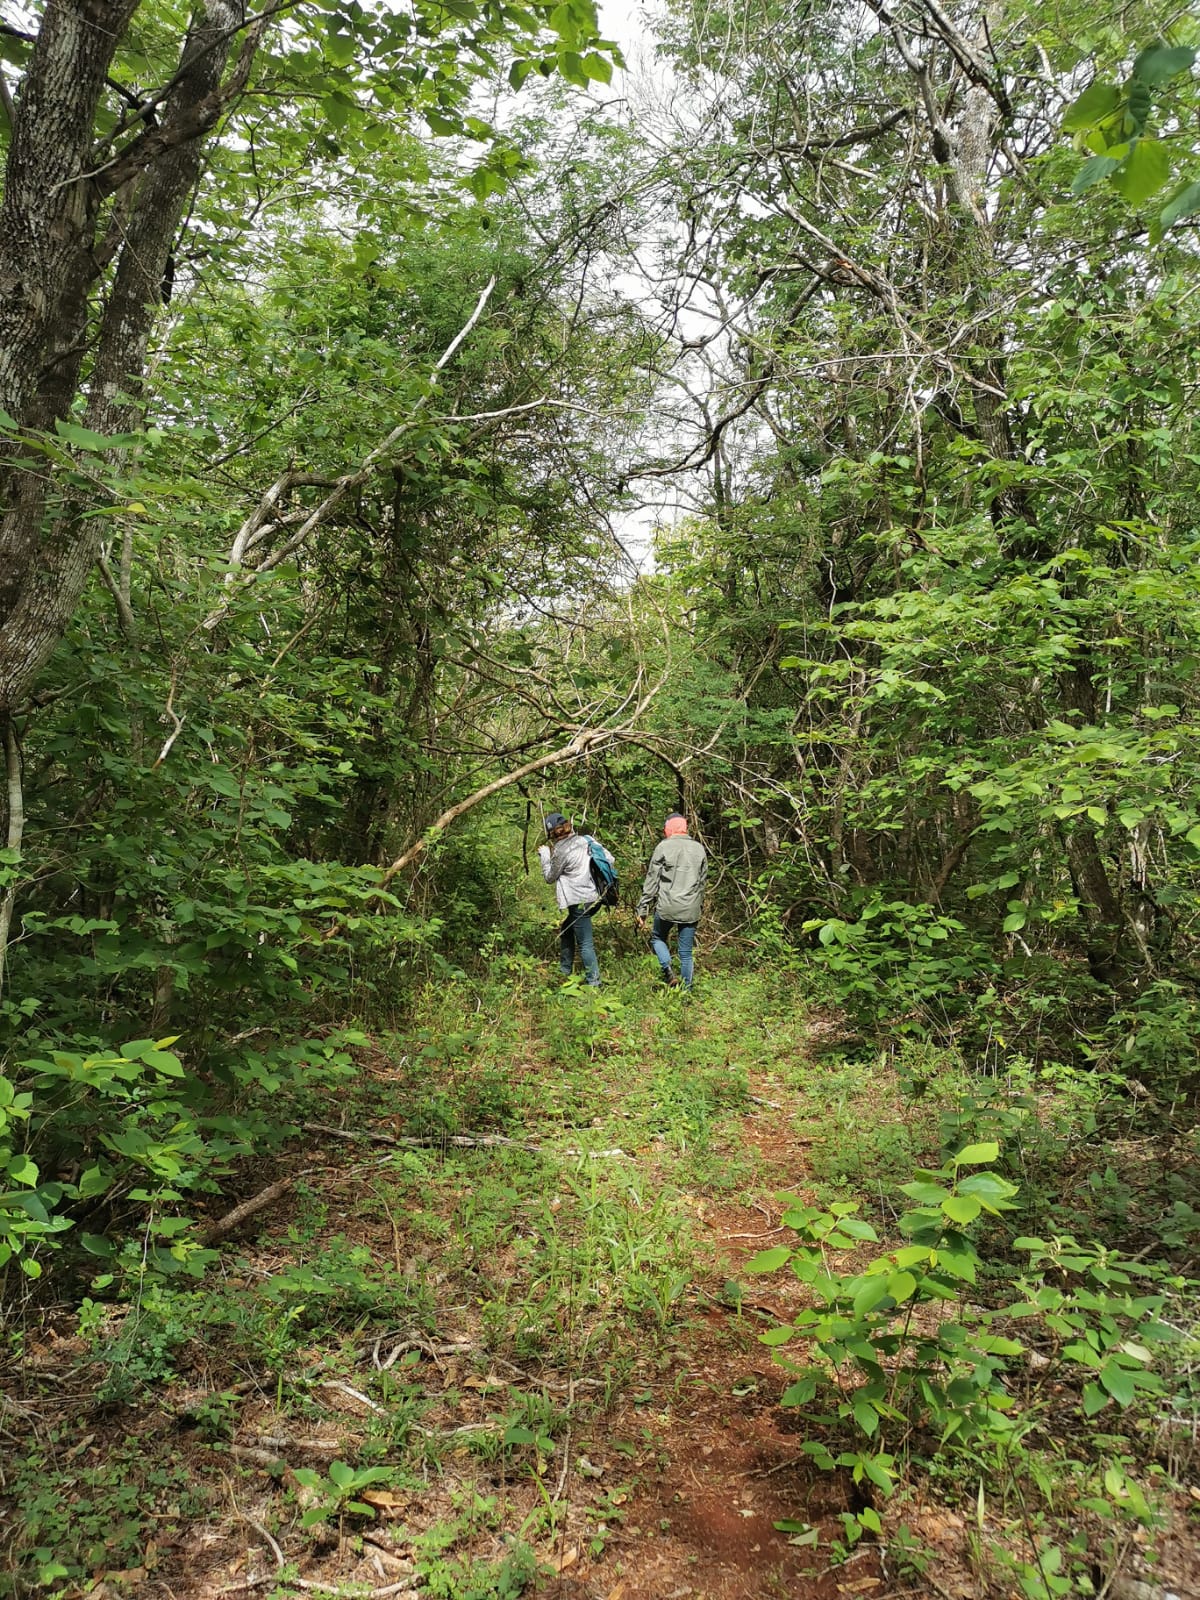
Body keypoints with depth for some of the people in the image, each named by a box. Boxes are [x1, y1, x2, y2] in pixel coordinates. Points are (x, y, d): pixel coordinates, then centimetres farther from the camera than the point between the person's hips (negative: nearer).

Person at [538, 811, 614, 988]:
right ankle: (565, 971, 35)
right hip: (595, 897, 9)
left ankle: (594, 983, -1)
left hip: (580, 902, -8)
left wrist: (545, 856, 11)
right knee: (566, 930, 24)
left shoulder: (561, 850, -13)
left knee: (585, 944, -3)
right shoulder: (586, 840, 4)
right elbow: (610, 860, 7)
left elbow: (550, 877, 0)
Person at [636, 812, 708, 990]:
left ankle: (668, 972, 0)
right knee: (686, 953, 11)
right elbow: (703, 882, 13)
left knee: (657, 938, 21)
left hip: (666, 907, -3)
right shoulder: (699, 848, 8)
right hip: (691, 909, 3)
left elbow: (651, 882, -4)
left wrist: (642, 910, 0)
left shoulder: (663, 847, -4)